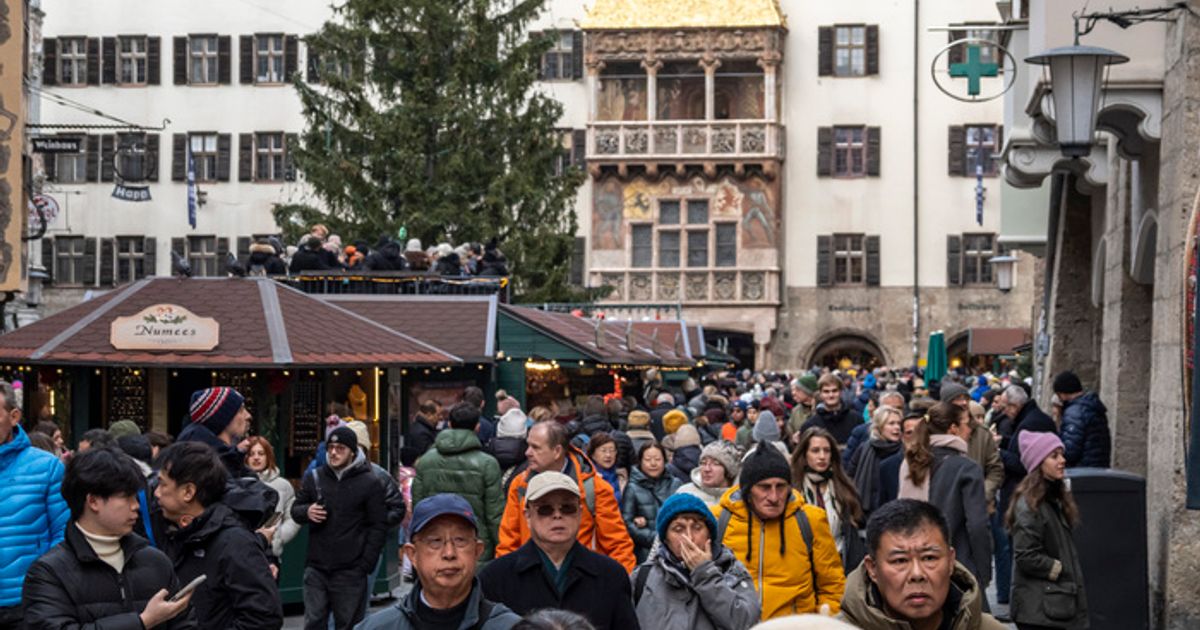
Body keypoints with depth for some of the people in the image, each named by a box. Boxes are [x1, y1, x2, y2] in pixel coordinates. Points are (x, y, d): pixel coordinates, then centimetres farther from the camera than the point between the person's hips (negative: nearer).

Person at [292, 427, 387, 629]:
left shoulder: (369, 483, -2)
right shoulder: (314, 478, 7)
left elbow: (378, 526, -3)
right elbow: (295, 510, 15)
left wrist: (366, 564, -10)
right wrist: (306, 512, -9)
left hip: (350, 572, -3)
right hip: (316, 568, 3)